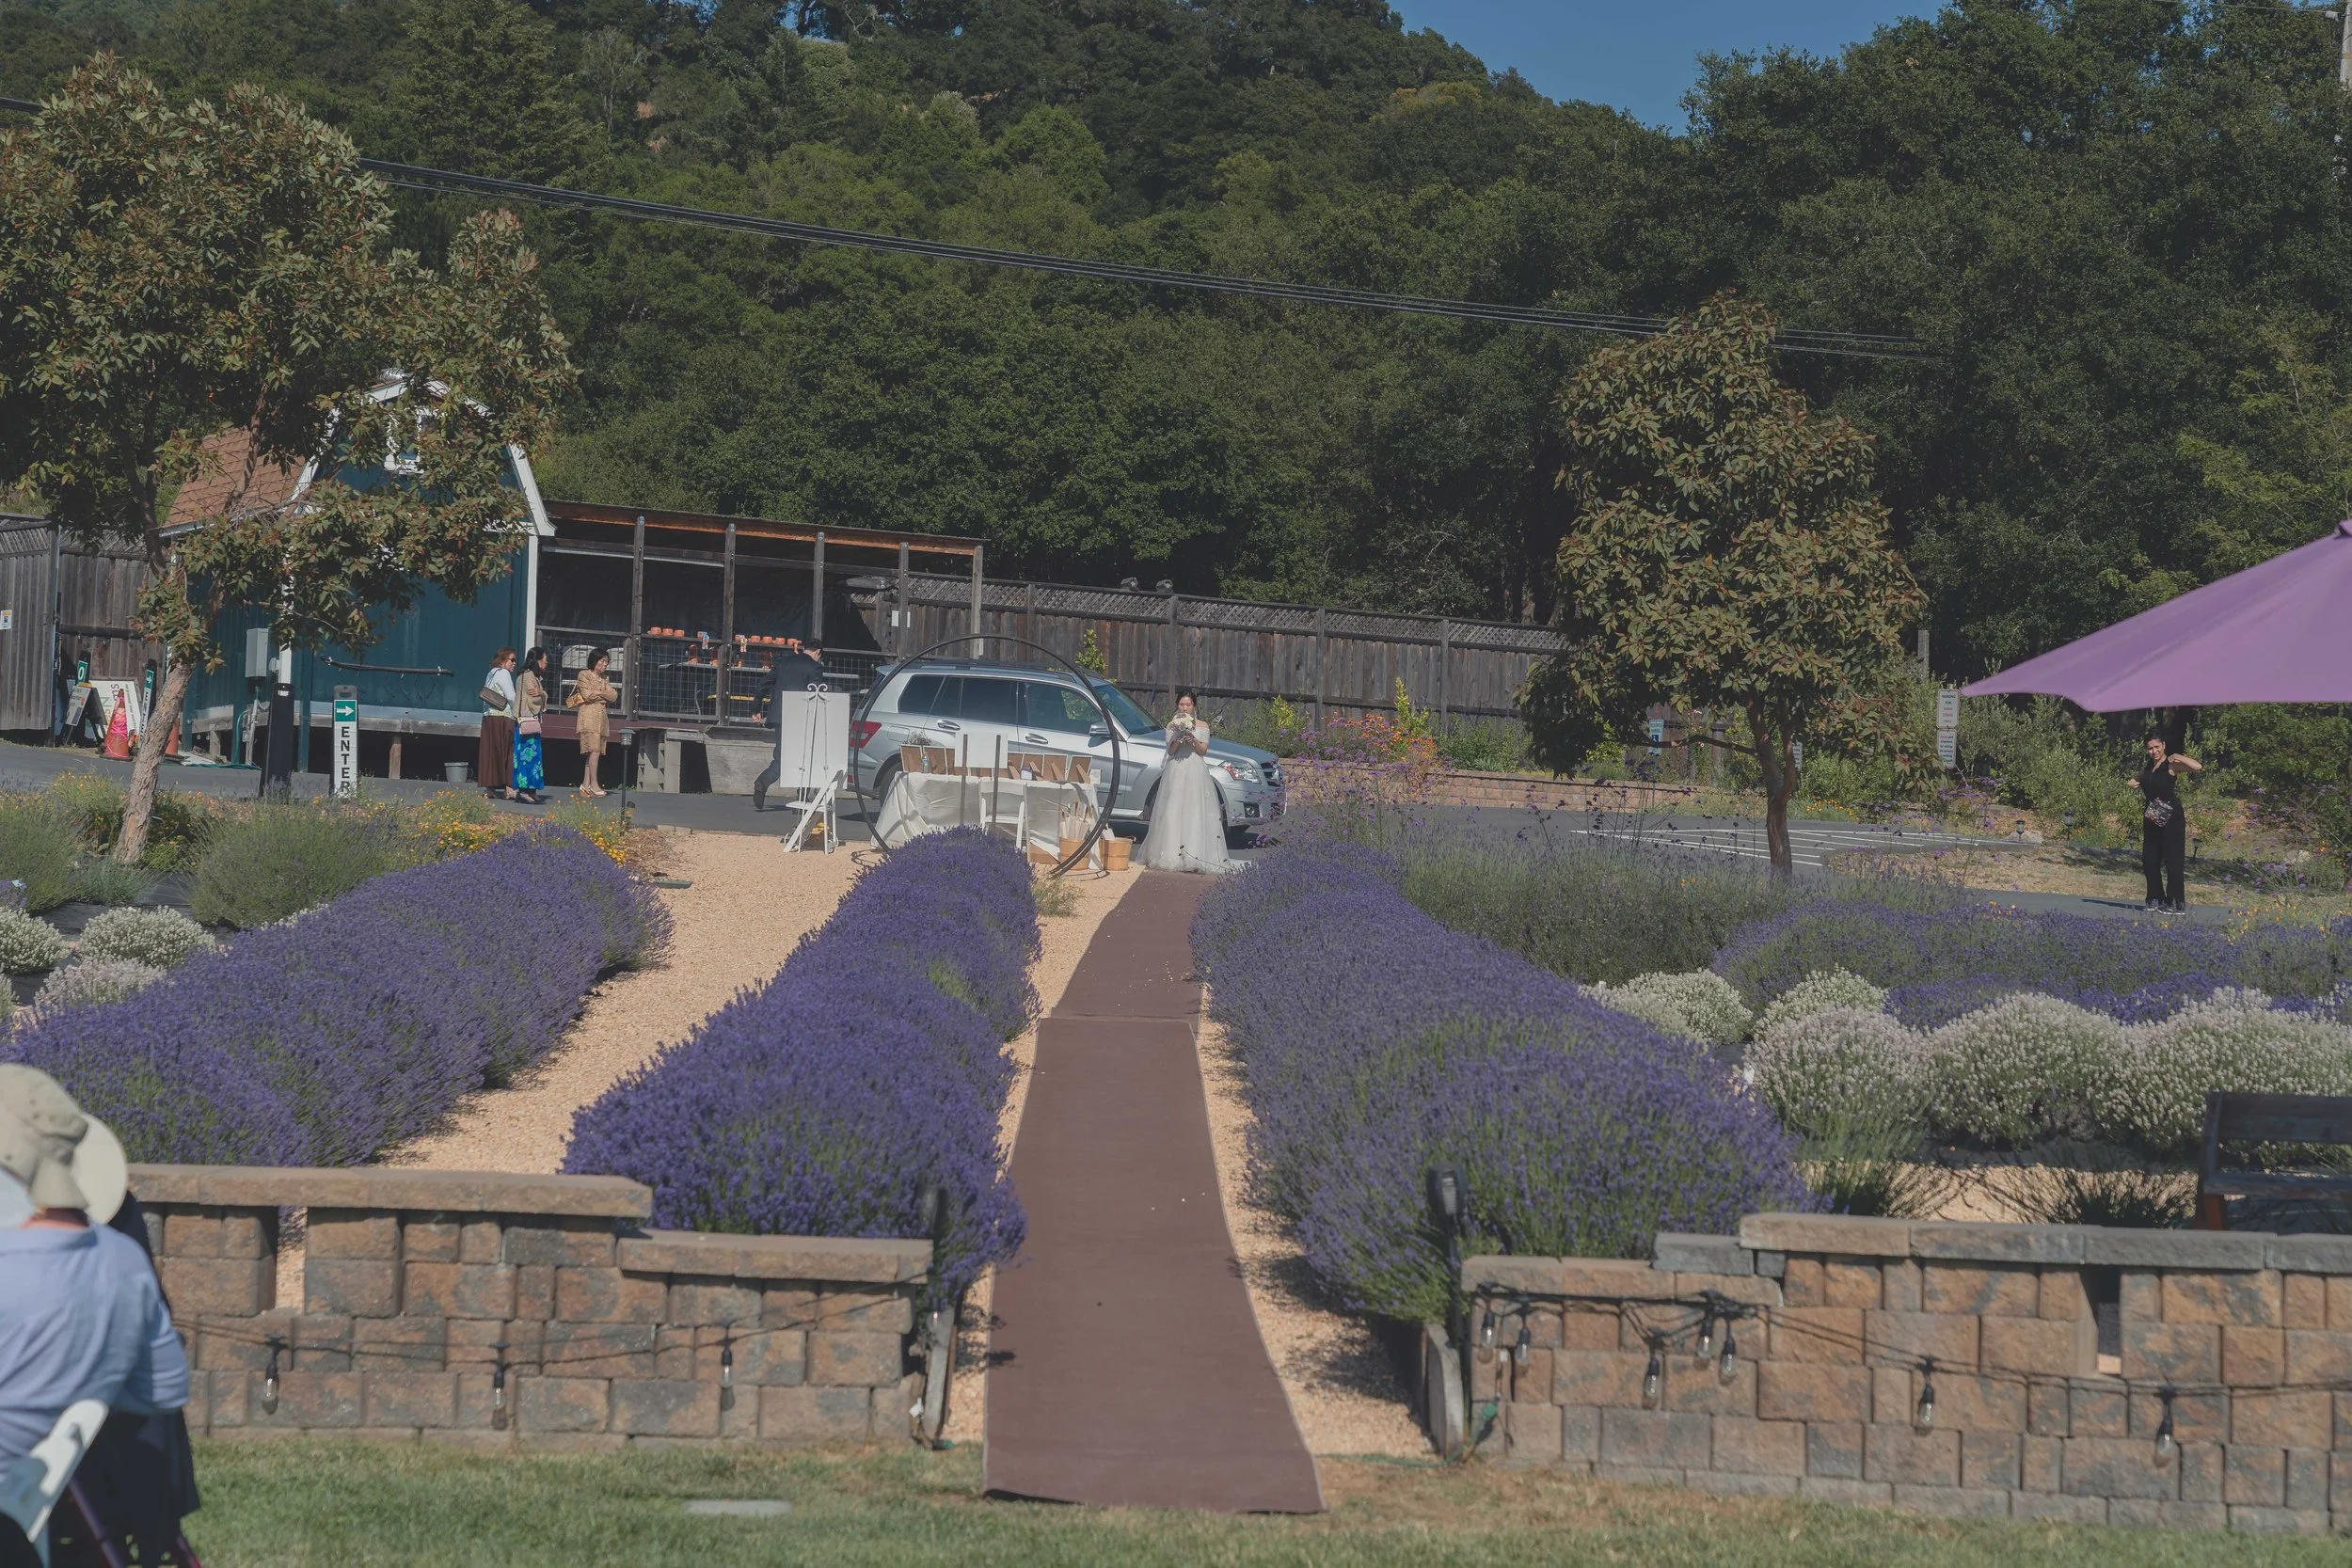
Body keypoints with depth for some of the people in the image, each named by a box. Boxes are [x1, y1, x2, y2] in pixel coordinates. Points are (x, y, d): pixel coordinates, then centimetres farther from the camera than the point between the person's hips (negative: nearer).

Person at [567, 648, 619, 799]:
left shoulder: (605, 678, 20)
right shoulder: (584, 675, 1)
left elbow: (614, 696, 8)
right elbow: (587, 694, -11)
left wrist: (598, 692, -4)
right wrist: (604, 693, 2)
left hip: (602, 717, 7)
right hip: (589, 716, -7)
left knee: (595, 751, 2)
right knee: (594, 749, -15)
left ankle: (586, 784, 3)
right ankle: (593, 784, -16)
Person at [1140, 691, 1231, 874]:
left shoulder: (1202, 726, 9)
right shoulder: (1172, 726, 10)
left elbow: (1203, 750, 3)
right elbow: (1170, 750, 3)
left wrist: (1193, 740, -14)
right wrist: (1178, 739, -16)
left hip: (1196, 771, -1)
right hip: (1176, 770, 1)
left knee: (1196, 812, -7)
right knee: (1173, 811, -6)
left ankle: (1194, 855, -8)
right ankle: (1172, 853, -6)